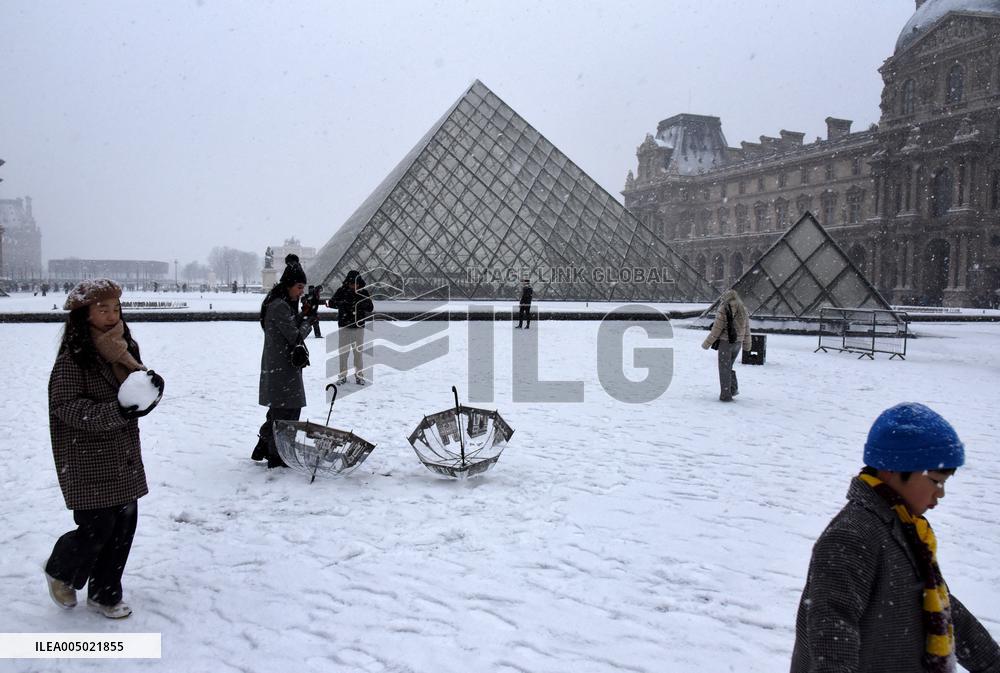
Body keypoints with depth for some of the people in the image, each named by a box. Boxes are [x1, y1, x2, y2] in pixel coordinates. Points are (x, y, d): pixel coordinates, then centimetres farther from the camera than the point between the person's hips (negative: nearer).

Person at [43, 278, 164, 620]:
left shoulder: (124, 346, 7)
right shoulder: (73, 356, -15)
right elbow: (66, 406, -19)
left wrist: (152, 384, -12)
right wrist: (116, 412, -29)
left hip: (124, 457, 7)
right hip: (88, 461, -7)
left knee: (124, 525, 9)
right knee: (97, 527, -3)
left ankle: (105, 594, 27)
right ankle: (61, 570, 30)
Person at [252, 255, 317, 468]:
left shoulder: (284, 303, 13)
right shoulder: (279, 306, -19)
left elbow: (292, 328, 15)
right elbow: (295, 337, -19)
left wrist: (303, 314, 1)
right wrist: (309, 319, -5)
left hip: (277, 367, 10)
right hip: (282, 368, -10)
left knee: (278, 410, 19)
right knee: (287, 411, -2)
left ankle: (263, 448, 30)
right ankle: (277, 457, 7)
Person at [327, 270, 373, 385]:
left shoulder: (363, 292, 0)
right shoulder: (341, 291, -2)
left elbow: (371, 308, -2)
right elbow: (331, 303, -9)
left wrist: (363, 305, -24)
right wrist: (341, 303, -28)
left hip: (359, 326, 0)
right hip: (344, 326, 0)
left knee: (358, 352, 4)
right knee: (343, 352, 5)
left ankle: (359, 375, 13)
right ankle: (342, 375, 14)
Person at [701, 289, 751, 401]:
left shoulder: (723, 309, -11)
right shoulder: (743, 310, 8)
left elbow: (716, 329, -12)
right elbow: (746, 329, 12)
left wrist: (706, 343, -4)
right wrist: (746, 345, 22)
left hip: (725, 342, -6)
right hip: (737, 343, 6)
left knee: (724, 368, 2)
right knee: (729, 366, 21)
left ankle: (726, 395, 3)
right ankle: (734, 389, 14)